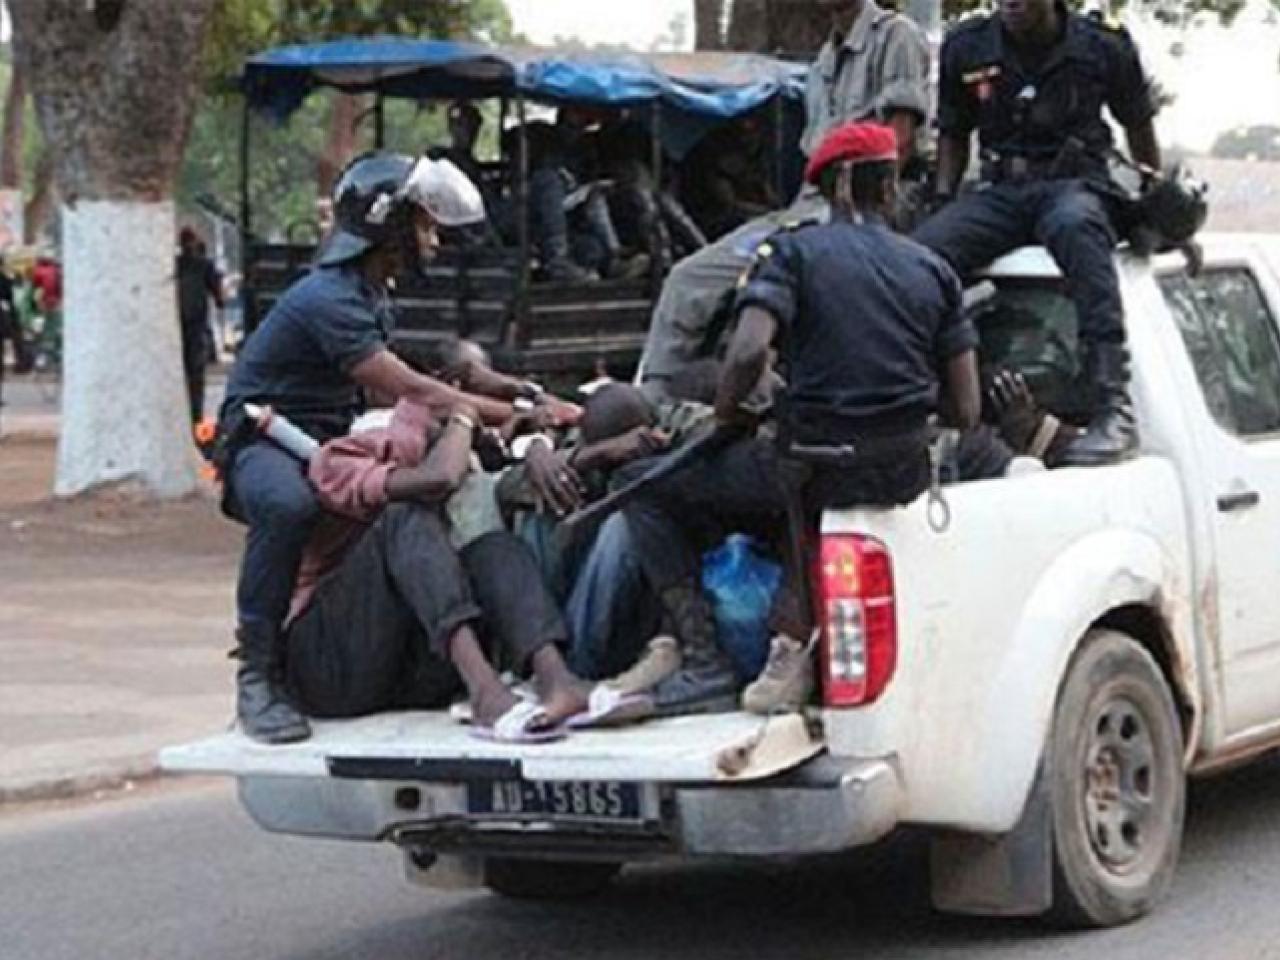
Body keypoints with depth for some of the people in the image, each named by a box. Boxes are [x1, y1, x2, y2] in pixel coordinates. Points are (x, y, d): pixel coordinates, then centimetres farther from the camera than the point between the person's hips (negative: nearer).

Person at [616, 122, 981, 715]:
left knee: (647, 494, 13)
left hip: (808, 462, -4)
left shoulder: (794, 252, -1)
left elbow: (749, 352, -17)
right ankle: (796, 643, 20)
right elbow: (965, 412, 7)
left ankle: (703, 660, 0)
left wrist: (725, 418, 1)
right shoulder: (933, 270, 11)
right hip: (904, 475, 4)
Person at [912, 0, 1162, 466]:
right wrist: (942, 202, 7)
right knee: (918, 252, -28)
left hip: (1074, 183, -3)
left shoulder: (1104, 48, 1)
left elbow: (1139, 129, 16)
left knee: (1075, 225, -42)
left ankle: (1114, 406, -49)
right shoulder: (966, 48, 7)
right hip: (998, 189, 3)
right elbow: (953, 135, 21)